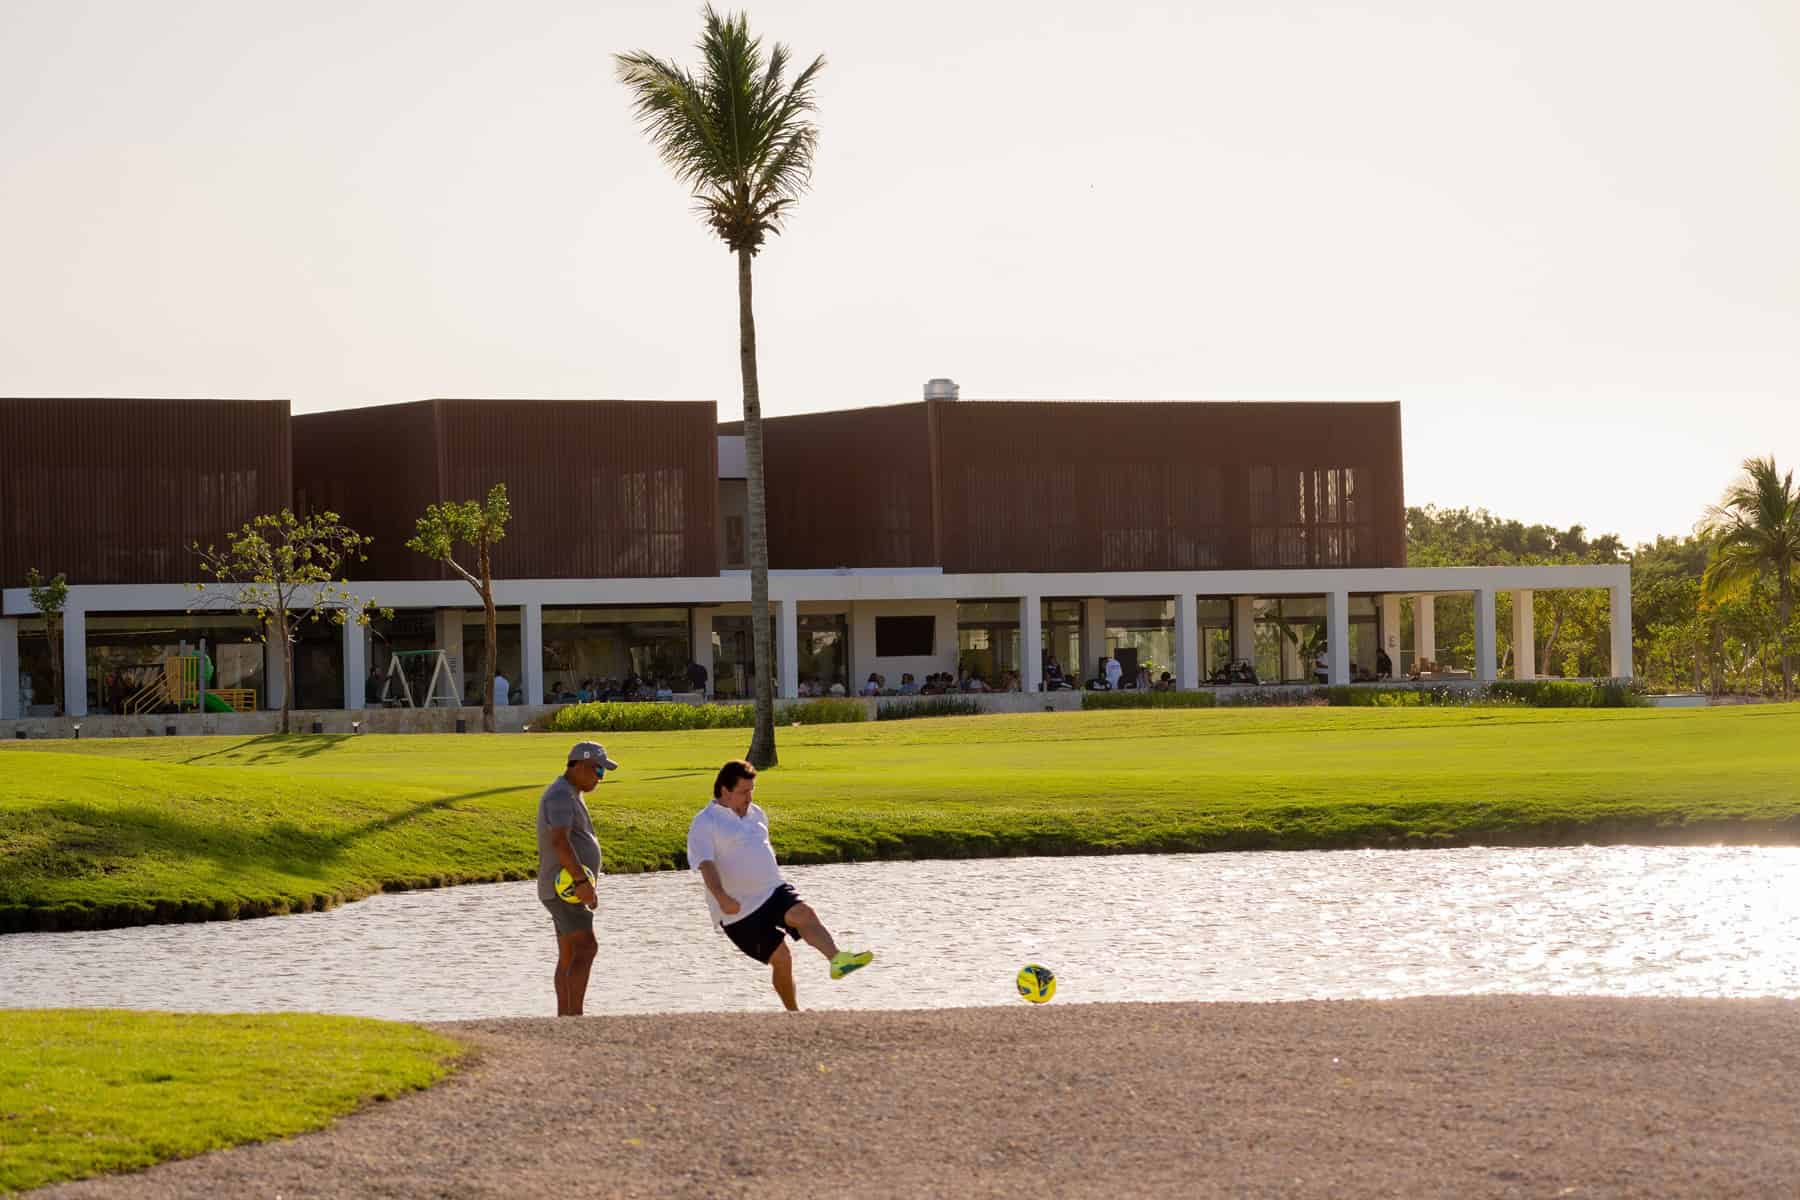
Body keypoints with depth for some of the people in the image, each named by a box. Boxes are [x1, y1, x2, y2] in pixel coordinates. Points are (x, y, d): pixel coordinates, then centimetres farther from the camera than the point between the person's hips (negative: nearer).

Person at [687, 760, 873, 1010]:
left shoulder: (755, 813, 15)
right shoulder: (704, 824, -9)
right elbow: (706, 865, -22)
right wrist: (722, 898, -37)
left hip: (774, 892, 5)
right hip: (740, 910, -5)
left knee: (804, 913, -27)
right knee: (781, 958, -10)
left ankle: (837, 958, -49)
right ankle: (794, 1013, 7)